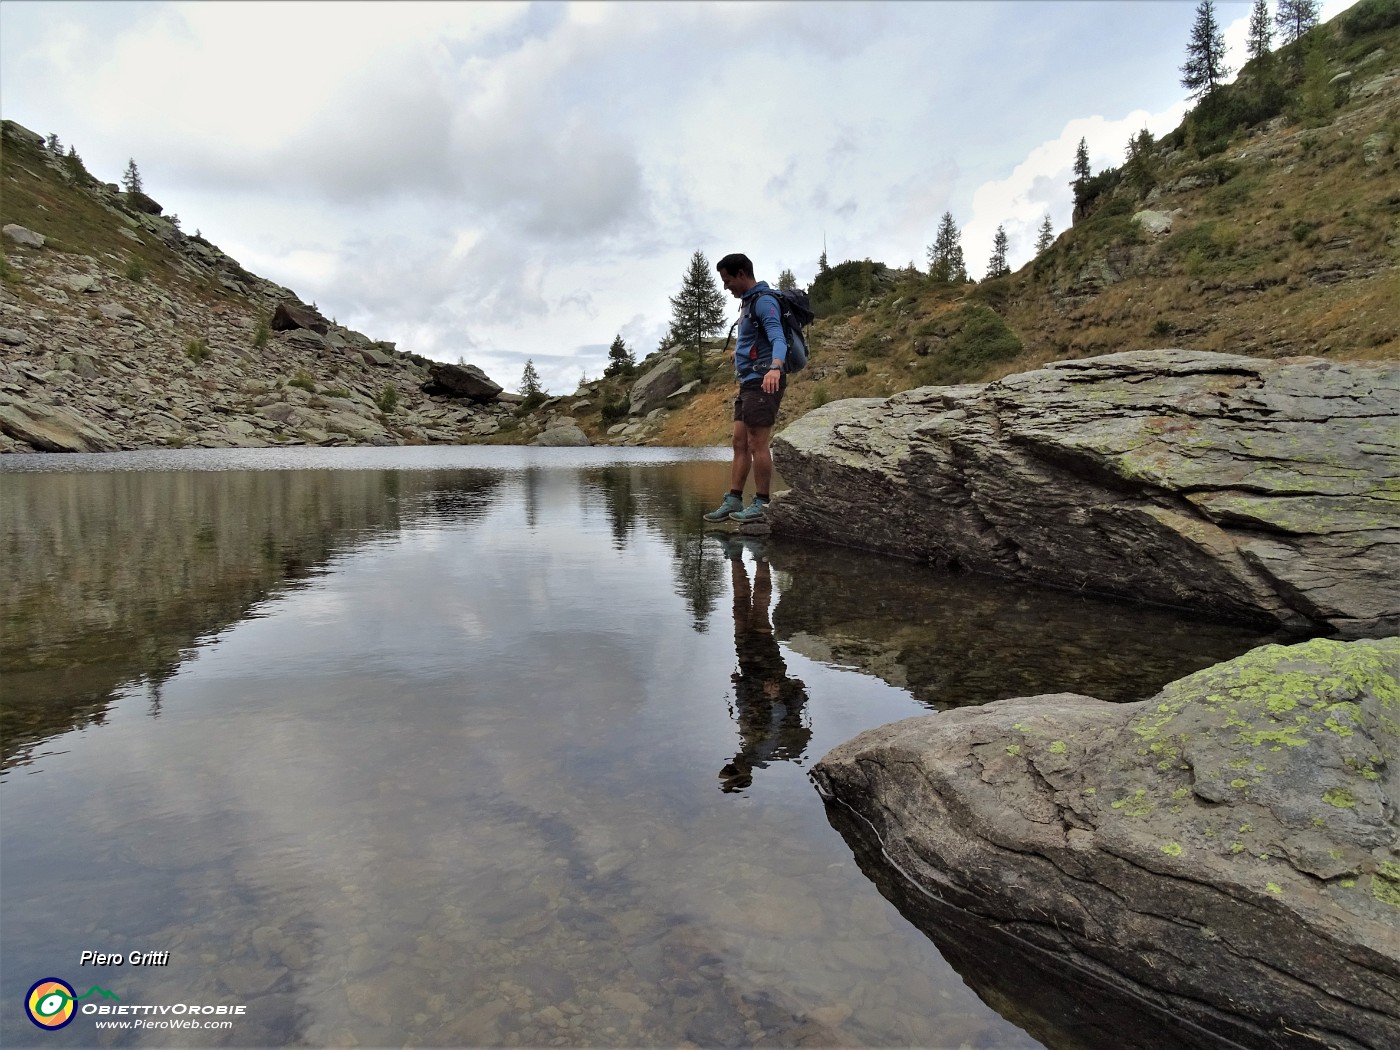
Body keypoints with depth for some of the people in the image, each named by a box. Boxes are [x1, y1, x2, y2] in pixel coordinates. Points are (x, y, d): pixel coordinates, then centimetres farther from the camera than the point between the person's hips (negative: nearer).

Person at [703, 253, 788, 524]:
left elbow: (778, 338, -29)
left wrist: (775, 367, -47)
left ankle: (761, 504, -3)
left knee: (757, 444, -9)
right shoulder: (748, 301, 19)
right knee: (740, 444, 8)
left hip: (763, 383, -10)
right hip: (748, 382, 10)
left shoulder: (764, 301, -13)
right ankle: (733, 500, 11)